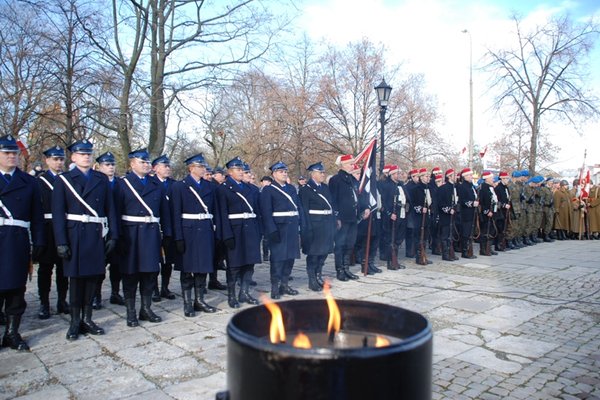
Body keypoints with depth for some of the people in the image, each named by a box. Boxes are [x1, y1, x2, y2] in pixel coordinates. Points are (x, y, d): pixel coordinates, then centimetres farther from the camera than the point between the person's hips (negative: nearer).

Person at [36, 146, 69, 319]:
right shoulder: (39, 180, 3)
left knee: (63, 266, 8)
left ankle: (62, 301, 18)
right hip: (47, 228, -2)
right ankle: (44, 303, 13)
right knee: (45, 267, 5)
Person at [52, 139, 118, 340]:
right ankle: (75, 322, 15)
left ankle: (87, 319, 19)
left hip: (96, 235, 2)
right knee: (76, 277, 4)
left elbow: (110, 209, 7)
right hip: (74, 235, -2)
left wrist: (113, 235, 0)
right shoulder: (63, 180, 3)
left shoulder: (102, 179, 10)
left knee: (92, 276, 7)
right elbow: (58, 213, -3)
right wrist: (61, 242, -10)